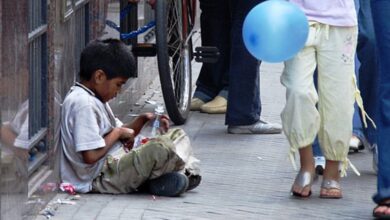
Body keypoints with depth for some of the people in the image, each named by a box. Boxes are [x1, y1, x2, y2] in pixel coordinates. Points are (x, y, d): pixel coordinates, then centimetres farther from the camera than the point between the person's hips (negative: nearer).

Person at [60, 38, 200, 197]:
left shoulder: (95, 99, 16)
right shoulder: (83, 104, -19)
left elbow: (123, 133, 22)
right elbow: (91, 156, -26)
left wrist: (142, 120, 4)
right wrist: (117, 132, -12)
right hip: (102, 178, -11)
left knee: (176, 135, 14)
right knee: (161, 147, -29)